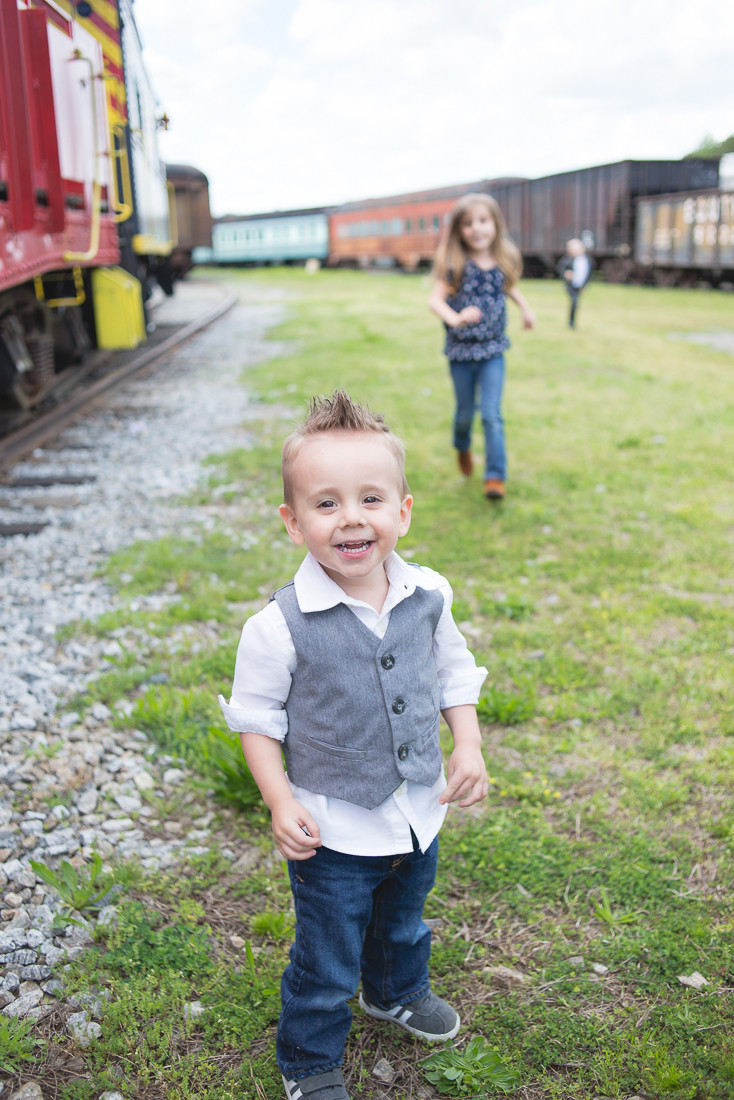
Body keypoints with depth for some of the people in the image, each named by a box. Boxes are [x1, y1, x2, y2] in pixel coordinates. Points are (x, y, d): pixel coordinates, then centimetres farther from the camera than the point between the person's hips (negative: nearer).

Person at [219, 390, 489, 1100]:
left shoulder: (427, 596, -11)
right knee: (326, 962, 13)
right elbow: (256, 717, -12)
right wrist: (280, 803, -18)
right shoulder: (281, 626, -24)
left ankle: (397, 992, 62)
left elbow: (455, 673, 5)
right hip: (333, 830, -4)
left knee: (403, 922, 31)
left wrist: (468, 747, -4)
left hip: (419, 812, 5)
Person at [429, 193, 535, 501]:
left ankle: (496, 476, -4)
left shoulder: (503, 263, -2)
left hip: (493, 351, 1)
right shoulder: (455, 265, -13)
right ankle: (463, 447, 47)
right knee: (465, 412, 15)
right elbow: (435, 299, -23)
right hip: (461, 351, -1)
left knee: (492, 414, -8)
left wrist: (525, 307, 14)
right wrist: (455, 318, -40)